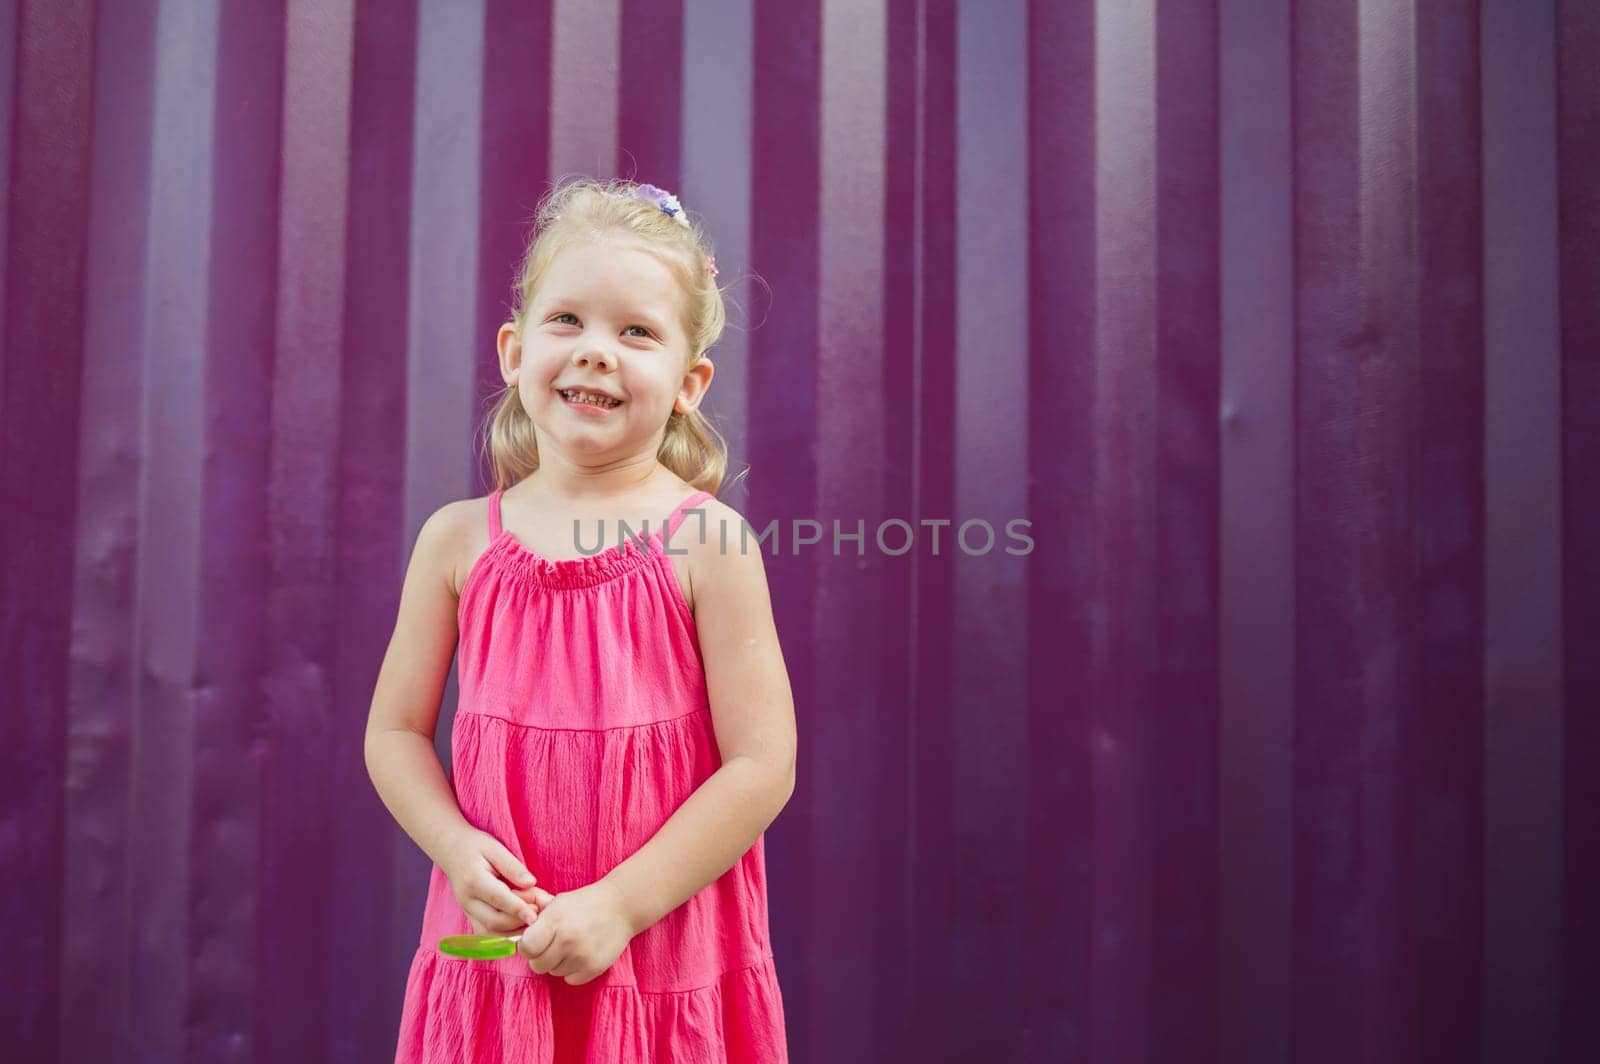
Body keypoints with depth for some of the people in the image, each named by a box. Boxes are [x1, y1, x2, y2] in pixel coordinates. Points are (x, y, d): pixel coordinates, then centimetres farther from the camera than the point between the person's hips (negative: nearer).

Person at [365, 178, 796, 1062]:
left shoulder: (706, 546, -9)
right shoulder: (459, 540, 0)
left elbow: (762, 765, -11)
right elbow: (395, 732, 6)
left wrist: (618, 905, -15)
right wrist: (460, 852, -10)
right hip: (497, 944, 2)